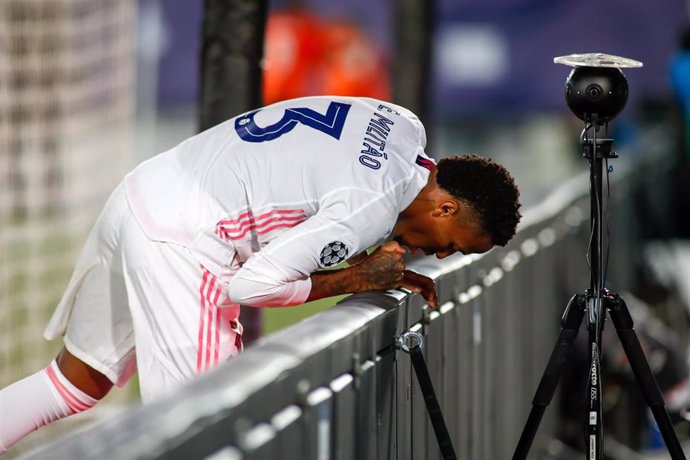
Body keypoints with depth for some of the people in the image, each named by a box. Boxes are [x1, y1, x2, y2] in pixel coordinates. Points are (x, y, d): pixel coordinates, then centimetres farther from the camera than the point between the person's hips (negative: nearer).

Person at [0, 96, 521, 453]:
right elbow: (253, 284, -19)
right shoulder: (374, 206, -22)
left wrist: (388, 272, 7)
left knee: (82, 379, 19)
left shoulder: (404, 125, 5)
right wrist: (359, 279, -9)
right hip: (179, 240, -10)